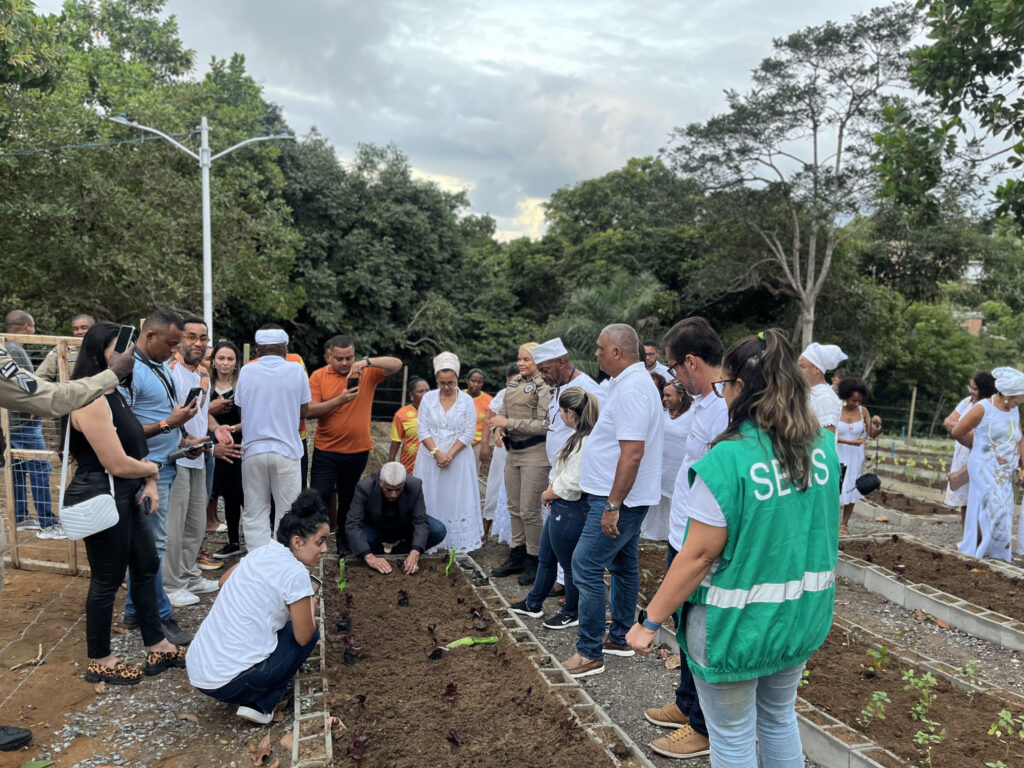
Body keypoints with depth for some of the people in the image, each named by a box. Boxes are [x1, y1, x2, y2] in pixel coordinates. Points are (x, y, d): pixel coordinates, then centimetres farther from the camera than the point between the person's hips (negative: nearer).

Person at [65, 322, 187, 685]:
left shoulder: (114, 394, 11)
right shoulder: (91, 400, -21)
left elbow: (136, 445, 13)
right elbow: (118, 464, -24)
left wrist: (149, 485, -2)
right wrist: (153, 470, -4)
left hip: (126, 497, 10)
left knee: (146, 566, 16)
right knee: (107, 581, 4)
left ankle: (156, 647, 28)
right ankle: (99, 662, 23)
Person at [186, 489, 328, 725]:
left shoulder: (259, 553, 7)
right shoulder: (295, 574, -15)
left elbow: (223, 581, 28)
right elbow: (303, 637, -7)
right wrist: (309, 599, 12)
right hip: (229, 684, -8)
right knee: (310, 632, 10)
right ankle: (261, 704, 3)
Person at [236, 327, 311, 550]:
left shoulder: (246, 371, 0)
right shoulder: (296, 370, -3)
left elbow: (240, 409, 8)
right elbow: (304, 411, 4)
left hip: (253, 450, 2)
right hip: (286, 450, -1)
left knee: (254, 512, 10)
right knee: (288, 511, 7)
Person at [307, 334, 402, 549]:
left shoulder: (367, 373, 0)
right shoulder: (319, 376, -2)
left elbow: (397, 364, -13)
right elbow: (310, 411, -10)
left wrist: (367, 362, -27)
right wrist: (339, 400, -24)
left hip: (358, 451, 1)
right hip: (326, 451, -1)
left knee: (349, 501, 13)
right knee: (319, 498, -3)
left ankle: (344, 543, 29)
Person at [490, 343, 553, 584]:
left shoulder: (544, 387, -12)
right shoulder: (513, 383, 10)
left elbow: (543, 425, -18)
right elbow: (503, 411, 20)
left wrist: (509, 423, -17)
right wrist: (499, 429, -1)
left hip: (535, 453, -8)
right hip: (513, 451, 8)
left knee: (529, 510, -2)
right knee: (514, 507, 14)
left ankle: (534, 561, 14)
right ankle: (517, 556, 28)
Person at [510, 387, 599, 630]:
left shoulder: (585, 441, -25)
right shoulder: (575, 435, 8)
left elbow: (573, 484, -25)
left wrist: (547, 495, -9)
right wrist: (551, 490, 0)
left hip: (571, 512, -11)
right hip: (558, 508, 11)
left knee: (570, 564, 9)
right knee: (545, 558, 23)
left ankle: (572, 614, 29)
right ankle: (533, 604, 40)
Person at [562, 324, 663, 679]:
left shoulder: (631, 388, -21)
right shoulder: (633, 381, 13)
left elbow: (633, 452, -28)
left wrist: (612, 506, -26)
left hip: (618, 500, -11)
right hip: (625, 498, 11)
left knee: (586, 566, -6)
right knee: (623, 564, 18)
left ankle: (590, 653, 3)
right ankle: (621, 637, 31)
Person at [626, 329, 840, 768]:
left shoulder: (727, 461, -25)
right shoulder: (824, 447, -4)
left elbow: (700, 555, -22)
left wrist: (650, 622, -12)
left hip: (738, 622, -6)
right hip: (802, 615, 7)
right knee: (780, 718, 27)